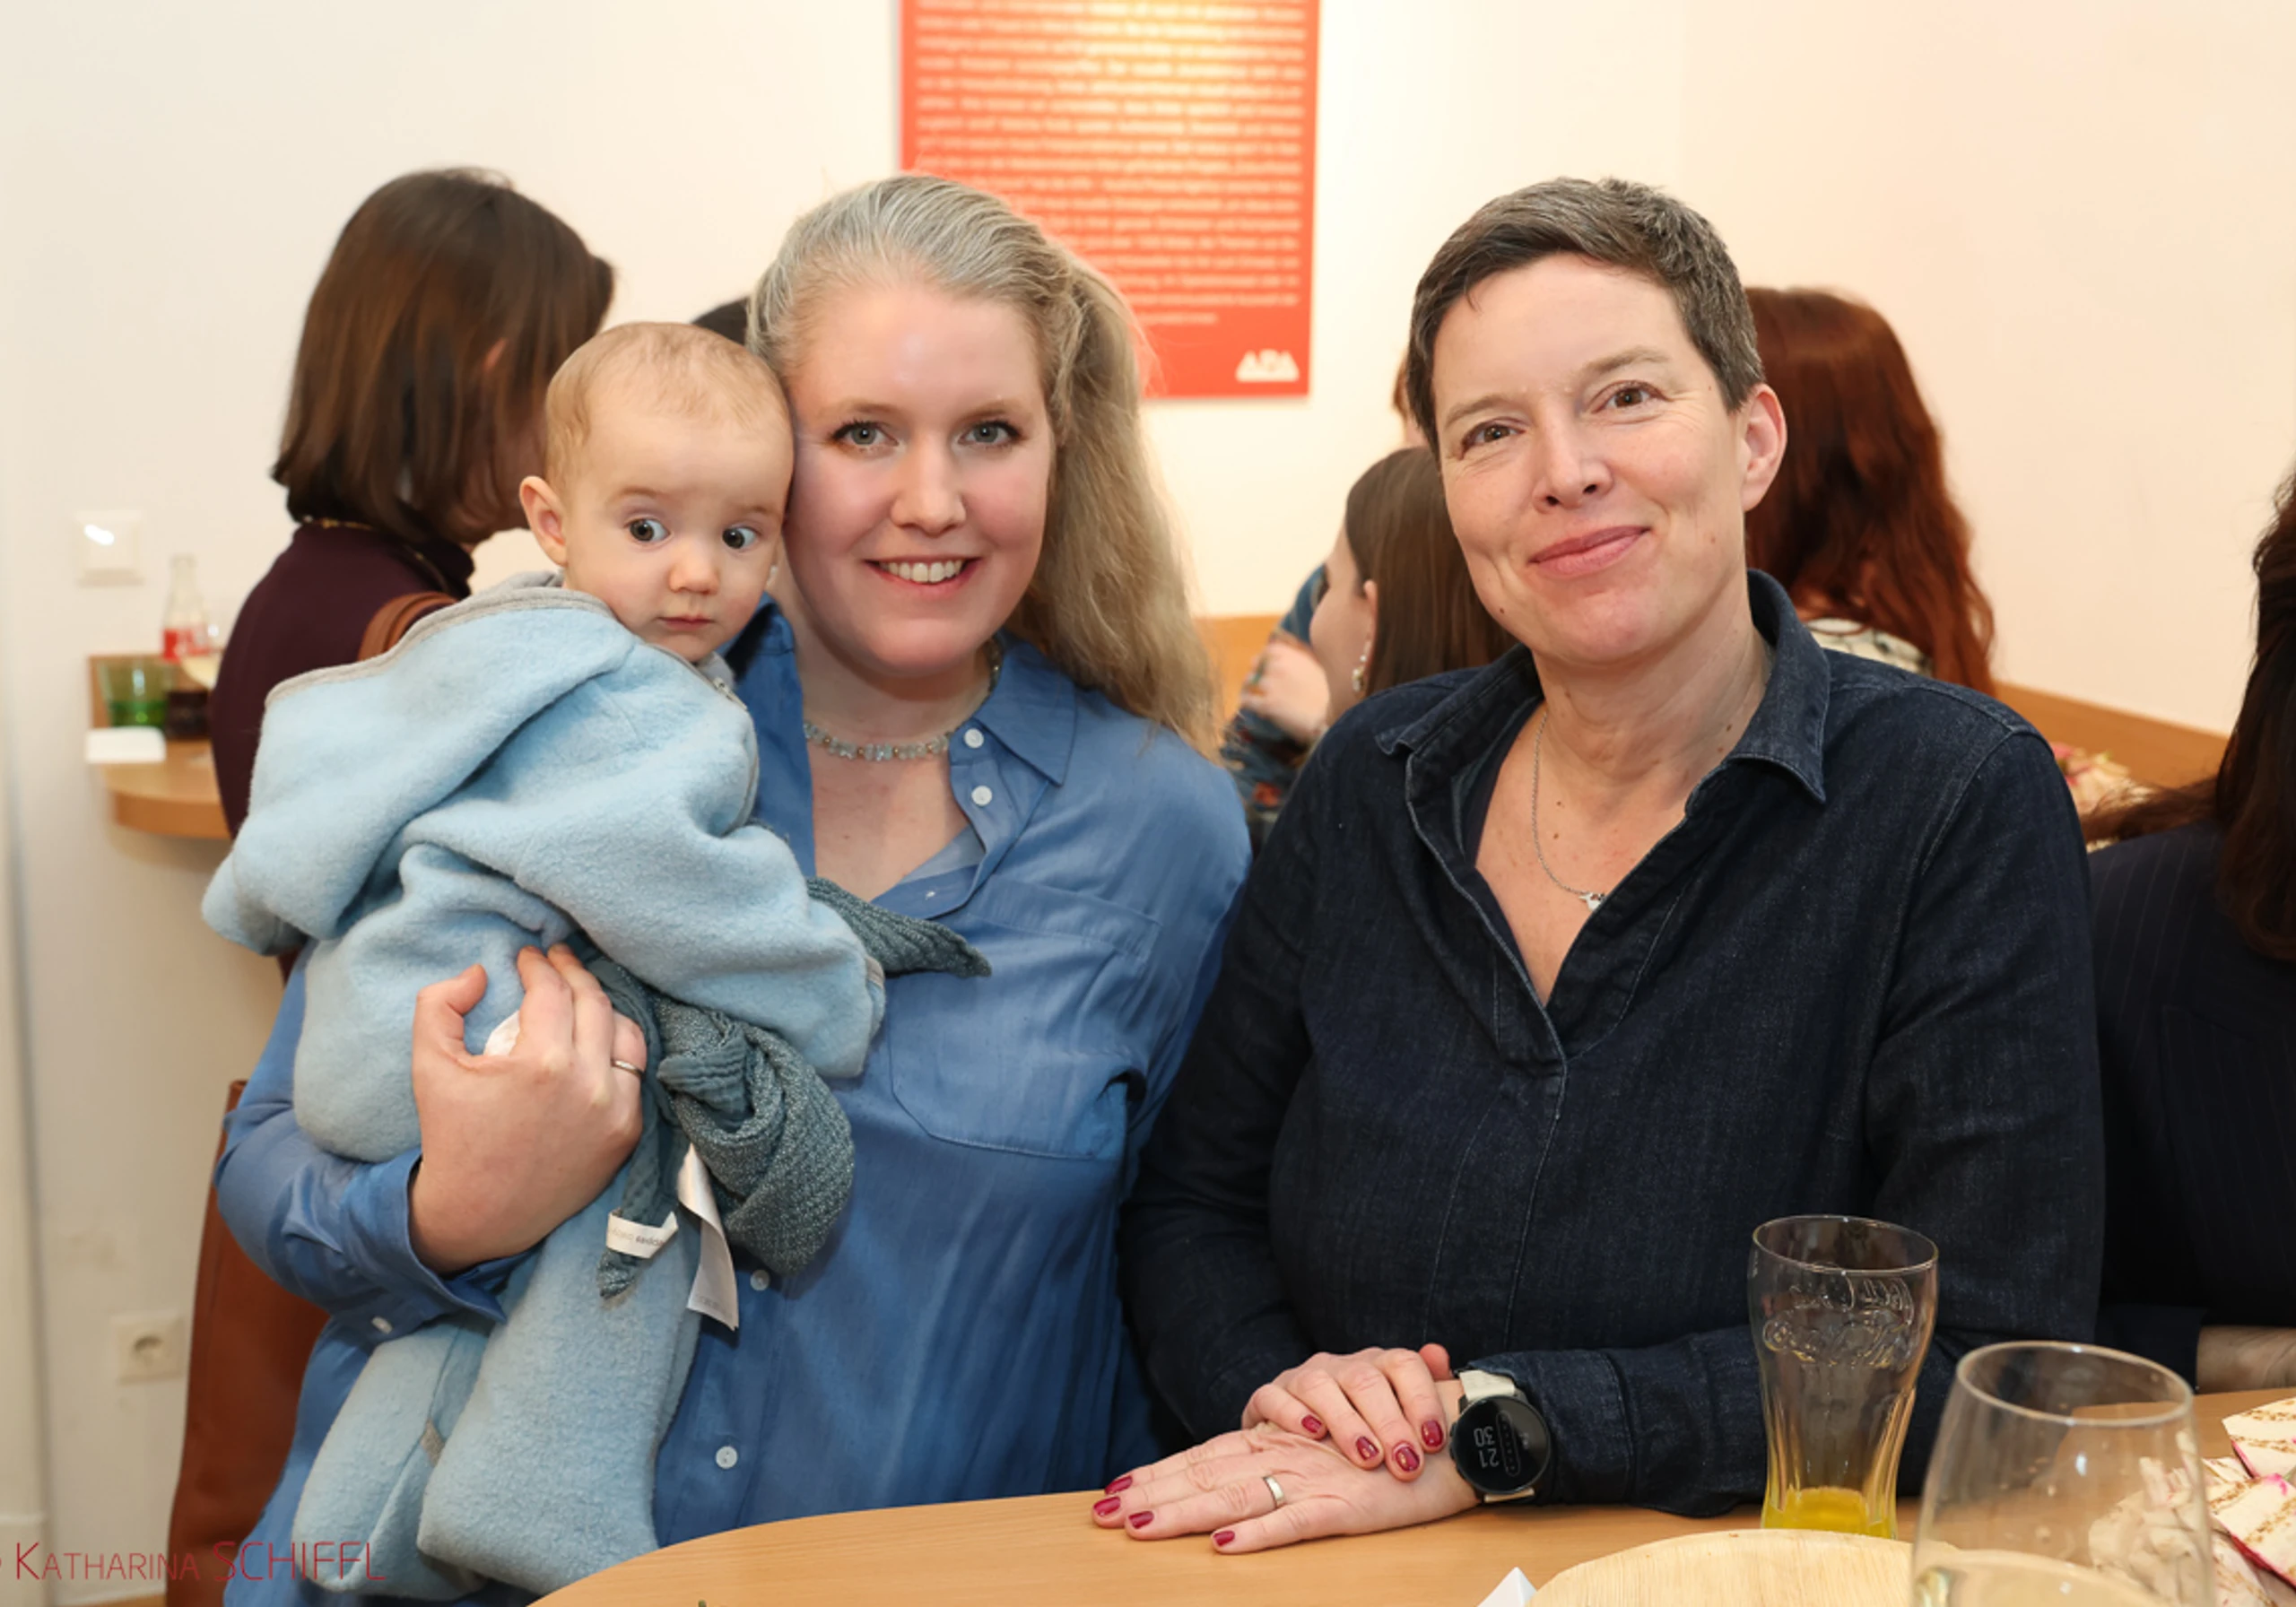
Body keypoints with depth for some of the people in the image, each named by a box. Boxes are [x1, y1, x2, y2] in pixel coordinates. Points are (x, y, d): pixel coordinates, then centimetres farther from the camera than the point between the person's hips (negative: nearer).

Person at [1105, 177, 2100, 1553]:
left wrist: (1493, 1425, -17)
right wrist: (1281, 1390, -11)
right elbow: (1193, 1200, 8)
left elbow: (1983, 1360, -13)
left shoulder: (1963, 804, -8)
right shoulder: (1374, 782, 3)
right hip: (1352, 1587, 3)